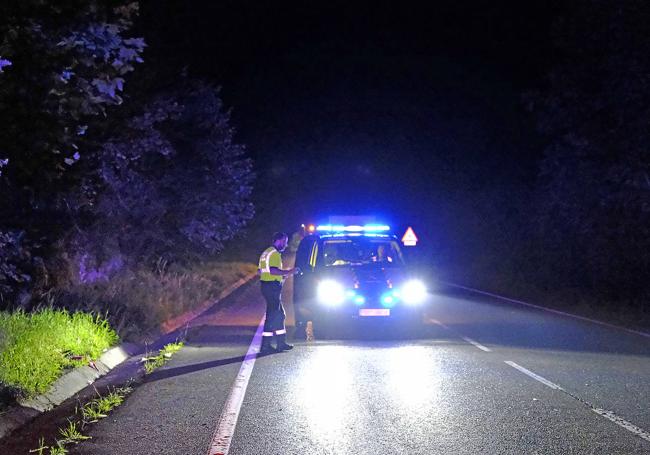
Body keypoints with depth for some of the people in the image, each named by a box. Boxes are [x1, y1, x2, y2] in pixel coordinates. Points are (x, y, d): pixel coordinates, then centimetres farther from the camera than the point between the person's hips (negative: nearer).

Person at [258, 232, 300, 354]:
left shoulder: (267, 252, 18)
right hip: (272, 286, -10)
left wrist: (283, 275, 21)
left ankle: (281, 343, 17)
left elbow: (261, 271, 20)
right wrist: (289, 272, -19)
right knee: (272, 315, -7)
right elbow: (273, 270, -26)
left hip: (265, 284, 10)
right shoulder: (274, 253, -13)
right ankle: (265, 346, -6)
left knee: (279, 314, 15)